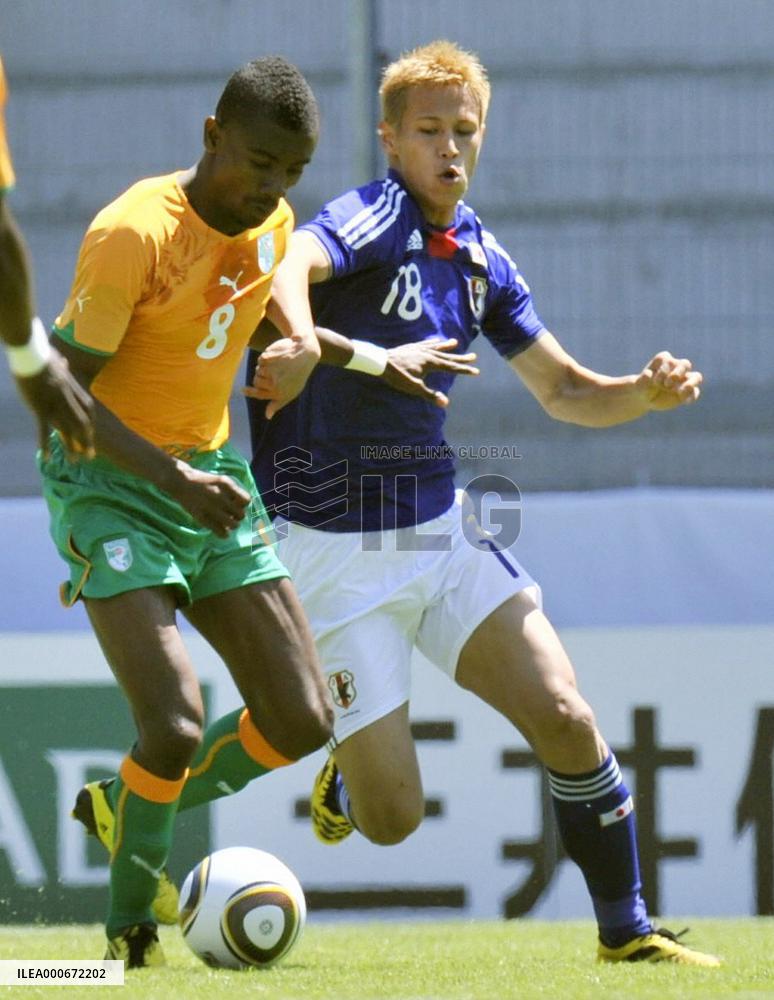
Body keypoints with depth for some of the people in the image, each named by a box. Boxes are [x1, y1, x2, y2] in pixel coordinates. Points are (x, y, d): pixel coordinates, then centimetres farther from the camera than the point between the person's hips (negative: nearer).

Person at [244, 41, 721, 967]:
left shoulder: (480, 259, 8)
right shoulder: (375, 218, -14)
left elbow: (564, 389, 16)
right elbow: (292, 263, -38)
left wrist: (647, 392, -5)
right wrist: (302, 341, -60)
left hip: (442, 529, 6)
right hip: (334, 548, -6)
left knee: (565, 720, -9)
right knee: (391, 818, -6)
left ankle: (626, 932, 8)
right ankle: (347, 772, 31)